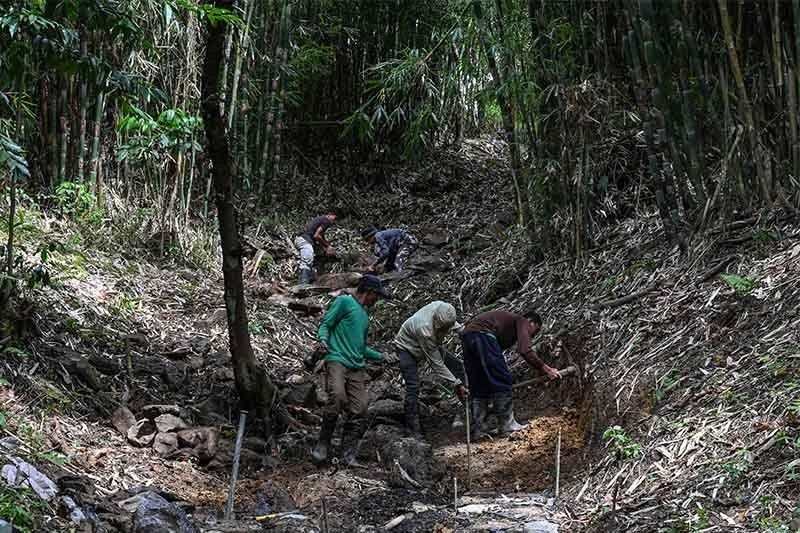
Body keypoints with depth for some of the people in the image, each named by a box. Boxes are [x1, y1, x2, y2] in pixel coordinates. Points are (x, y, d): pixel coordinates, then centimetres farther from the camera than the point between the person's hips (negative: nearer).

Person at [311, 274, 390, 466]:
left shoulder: (364, 315, 28)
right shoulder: (344, 302, 6)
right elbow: (325, 324, 0)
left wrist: (382, 357, 39)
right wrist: (323, 338, -20)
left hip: (357, 367, 7)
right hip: (337, 360, -7)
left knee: (358, 410, -7)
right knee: (337, 397, -29)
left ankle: (349, 454, 0)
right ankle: (323, 444, -16)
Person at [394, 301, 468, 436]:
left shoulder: (441, 307, -28)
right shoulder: (425, 330, -43)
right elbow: (436, 364, -34)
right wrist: (456, 384, -31)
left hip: (430, 345, 8)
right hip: (407, 347, -7)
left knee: (457, 365, 2)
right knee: (413, 387, -20)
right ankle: (413, 429, -14)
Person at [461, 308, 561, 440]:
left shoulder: (508, 320, 37)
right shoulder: (522, 321, 12)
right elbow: (525, 350, -7)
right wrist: (546, 369, -5)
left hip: (466, 336, 9)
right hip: (483, 334, -9)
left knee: (478, 388, 13)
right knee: (502, 380, 2)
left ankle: (477, 430, 11)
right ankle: (506, 424, 6)